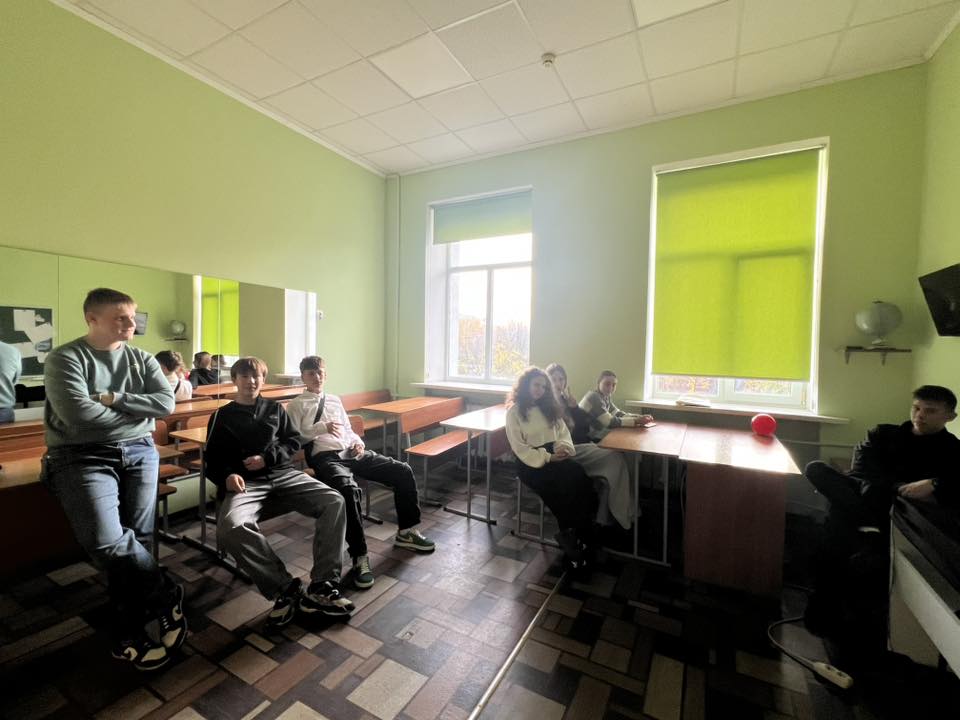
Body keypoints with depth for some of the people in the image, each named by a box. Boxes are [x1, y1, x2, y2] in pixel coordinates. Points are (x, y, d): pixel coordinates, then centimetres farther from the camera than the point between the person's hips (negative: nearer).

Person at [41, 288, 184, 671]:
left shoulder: (142, 359, 11)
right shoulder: (64, 358, -2)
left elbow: (166, 403, -1)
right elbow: (79, 415, -15)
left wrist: (115, 400, -9)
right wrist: (137, 412, -4)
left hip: (137, 451, 3)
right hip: (83, 456, -3)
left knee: (134, 539, -7)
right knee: (105, 541, -21)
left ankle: (128, 633, 10)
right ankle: (167, 596, 3)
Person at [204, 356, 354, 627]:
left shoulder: (275, 408, 20)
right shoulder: (222, 416, 16)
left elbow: (294, 441, 15)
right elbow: (213, 458, 10)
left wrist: (267, 458, -4)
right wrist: (227, 475, -12)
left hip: (284, 475, 2)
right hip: (247, 483, -1)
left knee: (334, 502, -23)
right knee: (230, 527, -37)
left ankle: (321, 587, -21)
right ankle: (285, 588, -25)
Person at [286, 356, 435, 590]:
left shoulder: (335, 400, 24)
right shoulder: (297, 405, 9)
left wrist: (358, 442, 3)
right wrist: (321, 428, -14)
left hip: (352, 453, 6)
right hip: (325, 457, -5)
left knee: (403, 471, -9)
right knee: (349, 489, -39)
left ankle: (406, 531, 8)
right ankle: (359, 557, -24)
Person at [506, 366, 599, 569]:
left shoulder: (548, 406, 15)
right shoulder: (514, 411, -4)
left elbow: (563, 431, 13)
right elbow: (520, 448, -9)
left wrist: (564, 447, -9)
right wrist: (548, 458, -16)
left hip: (554, 457, 5)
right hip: (530, 463, -5)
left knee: (583, 483, -24)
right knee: (566, 489, -28)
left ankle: (572, 536, -13)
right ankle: (572, 538, -7)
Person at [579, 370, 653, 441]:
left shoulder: (606, 397, 5)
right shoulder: (594, 397, -22)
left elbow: (618, 414, 3)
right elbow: (610, 422, -25)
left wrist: (640, 417, -10)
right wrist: (636, 421, -24)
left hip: (594, 436, 8)